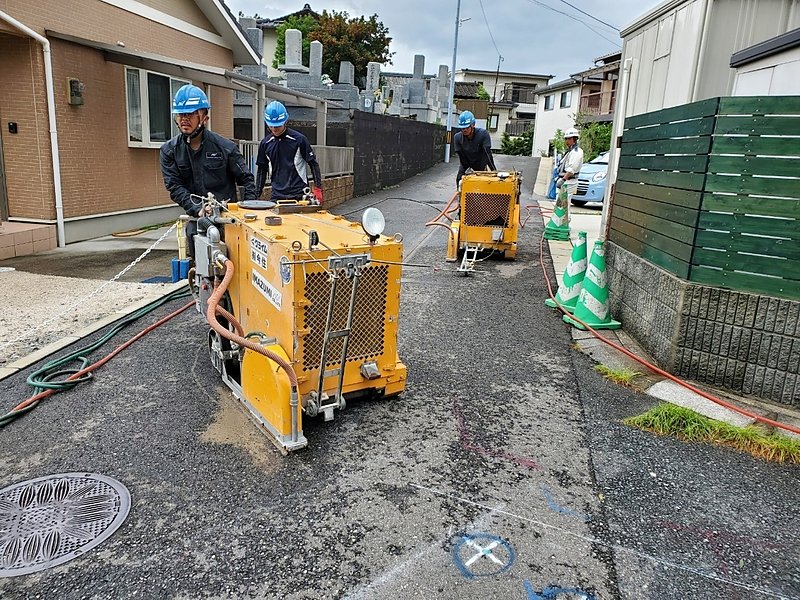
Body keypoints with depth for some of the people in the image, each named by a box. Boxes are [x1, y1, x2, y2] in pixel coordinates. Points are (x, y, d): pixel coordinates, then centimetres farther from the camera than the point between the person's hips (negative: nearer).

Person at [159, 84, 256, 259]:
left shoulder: (225, 147, 0)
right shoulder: (169, 151, 5)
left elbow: (246, 179, 7)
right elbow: (174, 186, -1)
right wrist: (197, 208, -16)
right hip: (197, 218, 2)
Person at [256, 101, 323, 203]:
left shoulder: (299, 139, -3)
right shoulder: (265, 143, 8)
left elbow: (313, 164, 0)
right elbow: (262, 170, 15)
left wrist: (317, 188, -9)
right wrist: (256, 194, 10)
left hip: (299, 194, -3)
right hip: (277, 196, 3)